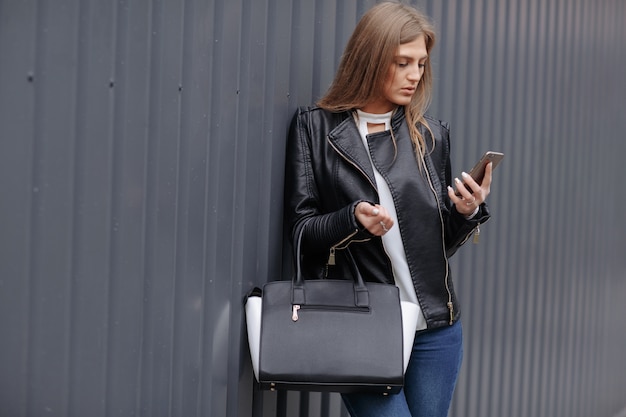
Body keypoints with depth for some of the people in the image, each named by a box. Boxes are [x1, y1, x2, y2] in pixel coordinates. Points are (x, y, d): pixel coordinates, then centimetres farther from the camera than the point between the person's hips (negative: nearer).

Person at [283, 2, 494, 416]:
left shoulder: (432, 135, 9)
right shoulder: (315, 127, -1)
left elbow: (443, 242, 13)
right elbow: (300, 228, -2)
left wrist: (467, 211, -7)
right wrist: (353, 221, -20)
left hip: (435, 329, 4)